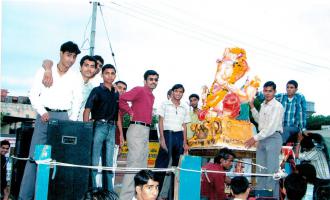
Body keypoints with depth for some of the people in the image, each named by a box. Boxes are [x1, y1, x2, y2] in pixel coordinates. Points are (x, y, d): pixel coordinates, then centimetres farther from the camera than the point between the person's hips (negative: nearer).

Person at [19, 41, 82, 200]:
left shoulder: (75, 78, 9)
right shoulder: (45, 71, 4)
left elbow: (77, 101, 13)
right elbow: (33, 94, 3)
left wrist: (72, 120, 1)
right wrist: (42, 112, -10)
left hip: (63, 117, 2)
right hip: (44, 116, -2)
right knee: (34, 155, -7)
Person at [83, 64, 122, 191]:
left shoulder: (116, 94, 14)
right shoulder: (97, 91, -2)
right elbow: (87, 110, -8)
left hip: (111, 128, 5)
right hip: (99, 127, -5)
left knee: (109, 162, 10)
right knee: (94, 161, -2)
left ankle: (109, 190, 17)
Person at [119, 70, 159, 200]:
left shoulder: (152, 96, 19)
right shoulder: (139, 90, -7)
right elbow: (122, 99, -19)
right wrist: (131, 112, -10)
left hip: (146, 131, 10)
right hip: (137, 129, -10)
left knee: (142, 165, 13)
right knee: (134, 164, -12)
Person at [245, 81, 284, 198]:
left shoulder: (277, 106, -11)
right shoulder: (263, 105, 14)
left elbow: (271, 127, -18)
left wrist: (255, 138, -18)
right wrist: (252, 107, 17)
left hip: (273, 138, -8)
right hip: (262, 138, 8)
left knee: (271, 170, -6)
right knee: (261, 170, 10)